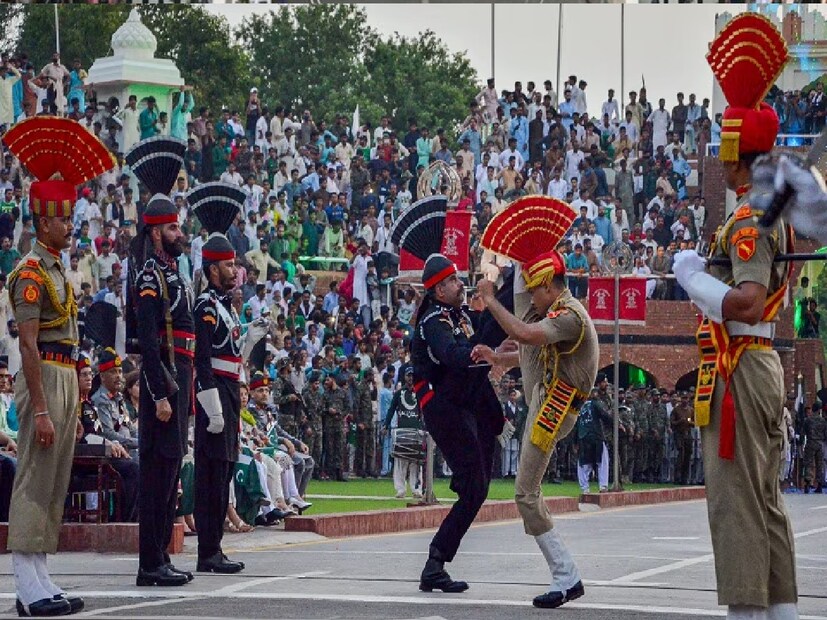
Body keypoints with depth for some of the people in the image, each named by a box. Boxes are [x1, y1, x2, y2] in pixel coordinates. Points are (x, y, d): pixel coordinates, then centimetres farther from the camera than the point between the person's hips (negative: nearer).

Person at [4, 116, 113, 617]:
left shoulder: (59, 273, 18)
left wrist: (73, 410, 20)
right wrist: (41, 410, -22)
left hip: (66, 379, 10)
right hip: (44, 379, -10)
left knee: (55, 485, 11)